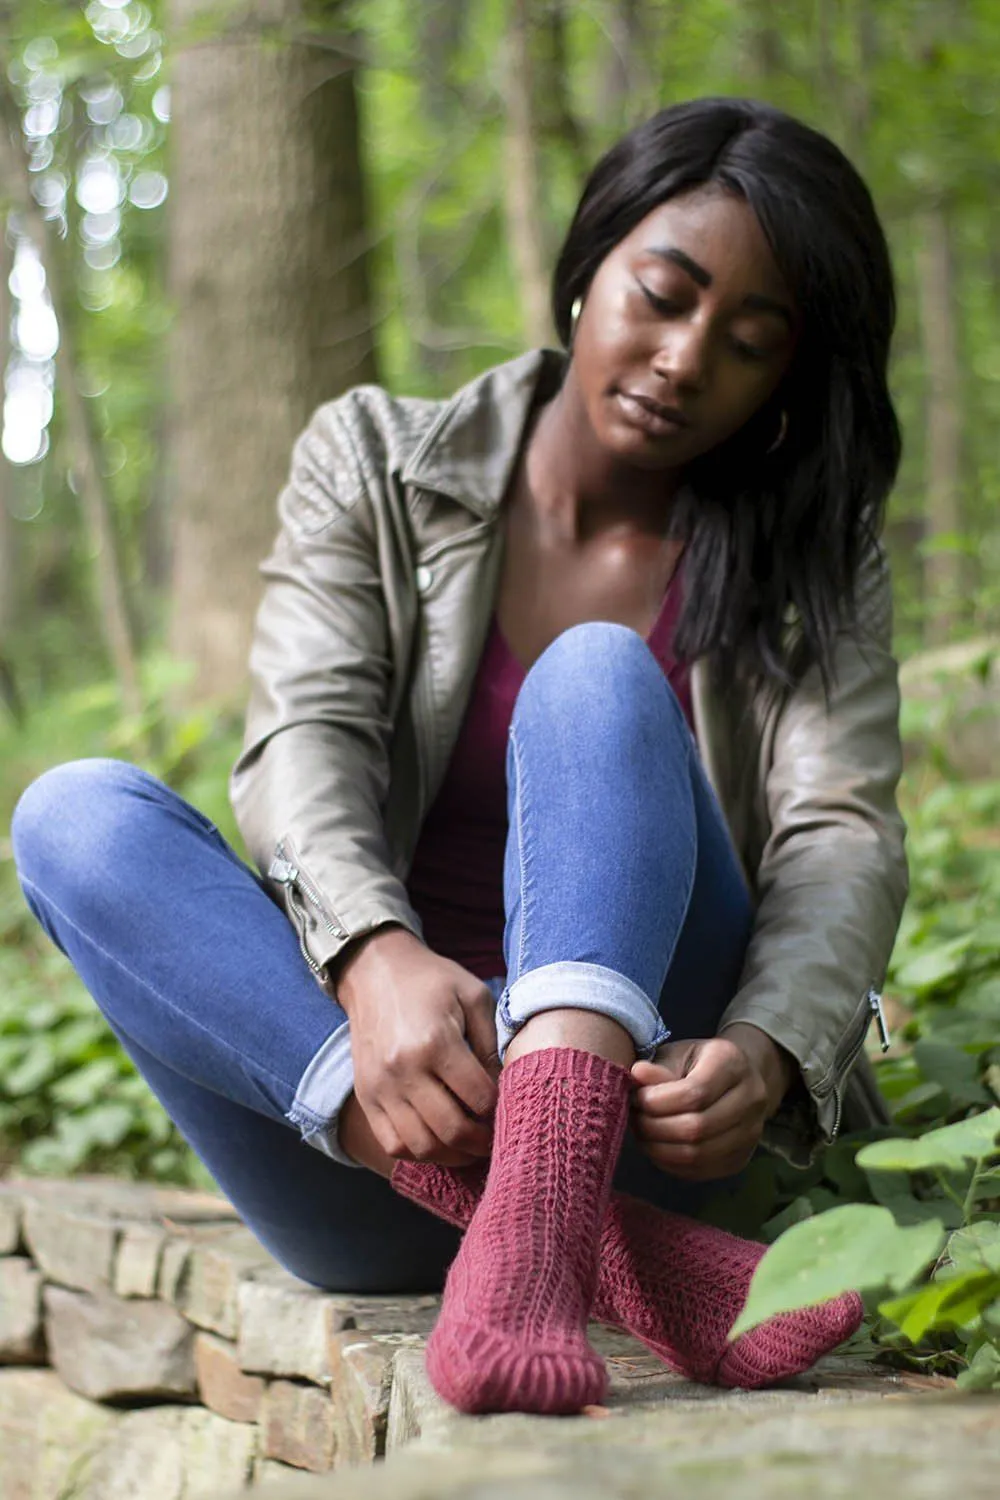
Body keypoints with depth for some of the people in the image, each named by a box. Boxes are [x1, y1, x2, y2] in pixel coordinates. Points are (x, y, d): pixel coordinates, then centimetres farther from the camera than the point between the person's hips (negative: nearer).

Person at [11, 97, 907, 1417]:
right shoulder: (376, 463, 8)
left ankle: (538, 1225, -48)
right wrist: (377, 959, -31)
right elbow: (305, 738, -8)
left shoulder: (810, 565, 9)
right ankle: (605, 1245, -40)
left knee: (598, 680, -23)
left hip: (627, 1097, -1)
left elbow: (845, 835, -7)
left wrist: (766, 1055, -30)